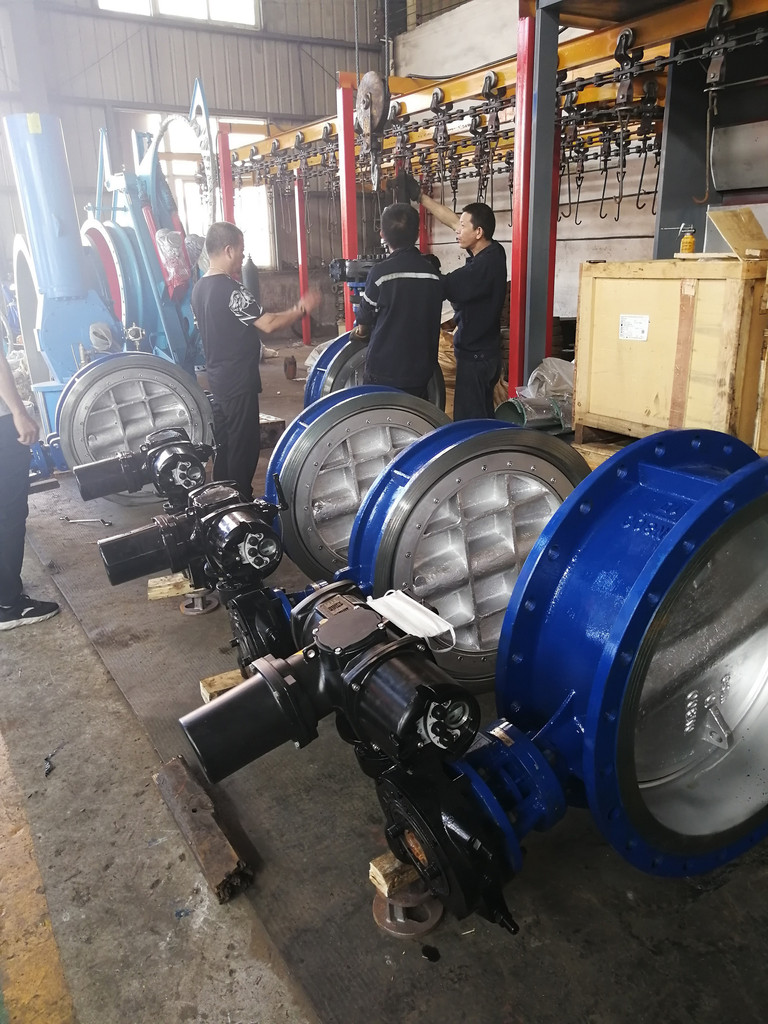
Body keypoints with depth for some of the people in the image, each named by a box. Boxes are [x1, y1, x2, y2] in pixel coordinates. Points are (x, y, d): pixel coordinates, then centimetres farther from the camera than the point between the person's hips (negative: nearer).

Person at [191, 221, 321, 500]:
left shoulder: (199, 288, 9)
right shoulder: (230, 289, -20)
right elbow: (267, 324, -23)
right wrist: (302, 309, -11)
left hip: (217, 379, 9)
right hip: (239, 382, -9)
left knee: (223, 442, 17)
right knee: (244, 445, 0)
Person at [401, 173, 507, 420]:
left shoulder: (483, 266, -23)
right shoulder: (492, 252, 3)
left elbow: (440, 287, -22)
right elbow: (451, 220, 10)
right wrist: (420, 196, 11)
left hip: (475, 355, -10)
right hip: (485, 351, 10)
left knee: (469, 421, -4)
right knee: (482, 416, 18)